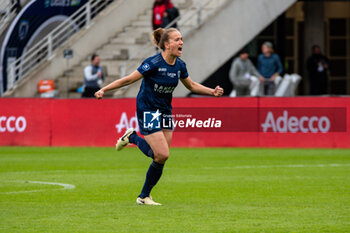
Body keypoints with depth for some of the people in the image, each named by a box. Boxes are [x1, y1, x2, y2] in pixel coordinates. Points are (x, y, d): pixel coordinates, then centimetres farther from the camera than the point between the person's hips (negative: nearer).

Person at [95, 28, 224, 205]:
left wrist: (212, 92, 7)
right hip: (147, 111, -7)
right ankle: (133, 138, 10)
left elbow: (191, 85, 19)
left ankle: (144, 197, 16)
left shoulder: (179, 65, 1)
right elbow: (129, 79, -15)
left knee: (161, 158, 2)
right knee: (162, 155, -16)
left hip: (165, 112, 7)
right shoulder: (153, 63, -19)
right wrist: (104, 90, -21)